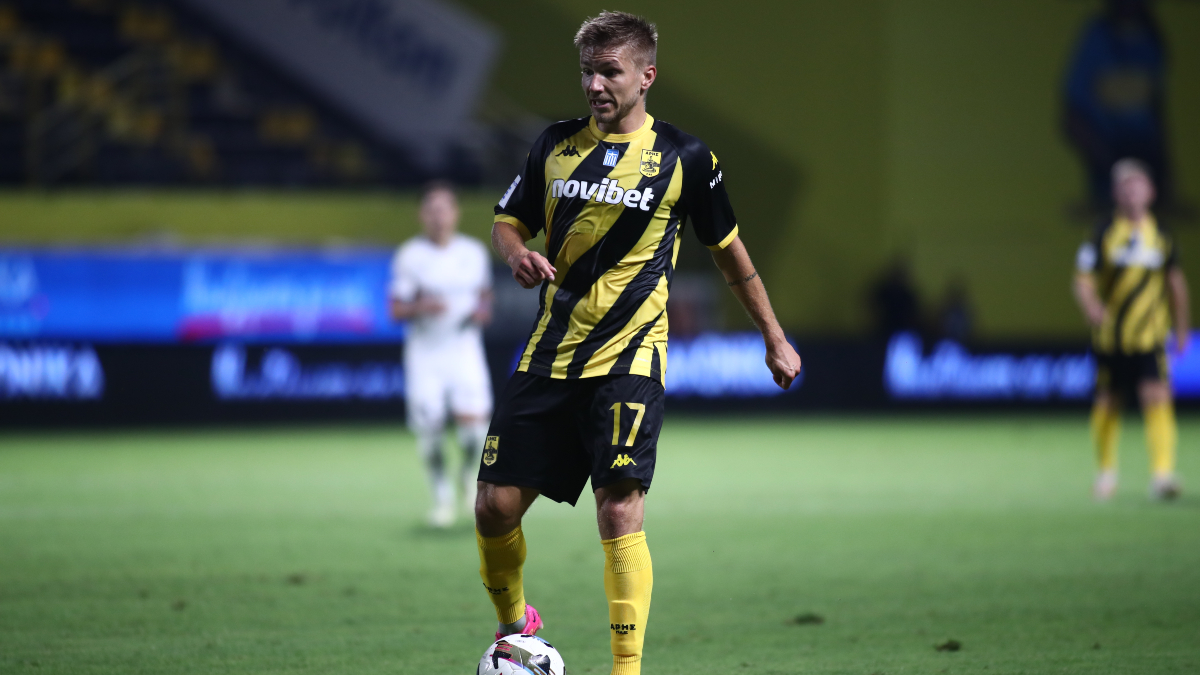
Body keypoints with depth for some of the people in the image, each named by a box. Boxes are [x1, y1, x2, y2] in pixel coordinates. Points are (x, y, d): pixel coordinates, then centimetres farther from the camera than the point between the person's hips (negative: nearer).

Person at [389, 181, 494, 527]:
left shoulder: (475, 253, 6)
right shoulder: (409, 256, -2)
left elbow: (485, 295, 19)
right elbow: (396, 310, -3)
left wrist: (483, 310, -3)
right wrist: (420, 307, -22)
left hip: (465, 349, 1)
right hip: (424, 352, -1)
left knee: (473, 421, -16)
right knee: (429, 431, -5)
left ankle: (470, 476, 15)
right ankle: (442, 496, 16)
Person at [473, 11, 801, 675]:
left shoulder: (683, 158, -1)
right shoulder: (556, 145, 7)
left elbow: (729, 252, 10)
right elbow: (508, 221, 16)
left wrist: (775, 339, 14)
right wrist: (516, 253, -8)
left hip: (629, 358, -4)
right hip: (549, 354, 4)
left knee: (620, 509, -17)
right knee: (495, 506, -1)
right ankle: (514, 621, 27)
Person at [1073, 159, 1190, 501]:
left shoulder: (1161, 236, 5)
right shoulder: (1104, 235, -2)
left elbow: (1176, 282, 16)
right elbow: (1083, 281, -3)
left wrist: (1181, 328, 19)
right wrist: (1092, 307, -24)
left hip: (1150, 336, 1)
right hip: (1110, 339, 0)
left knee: (1157, 397, -15)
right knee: (1108, 405, 8)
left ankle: (1163, 473, -18)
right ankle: (1106, 471, 28)